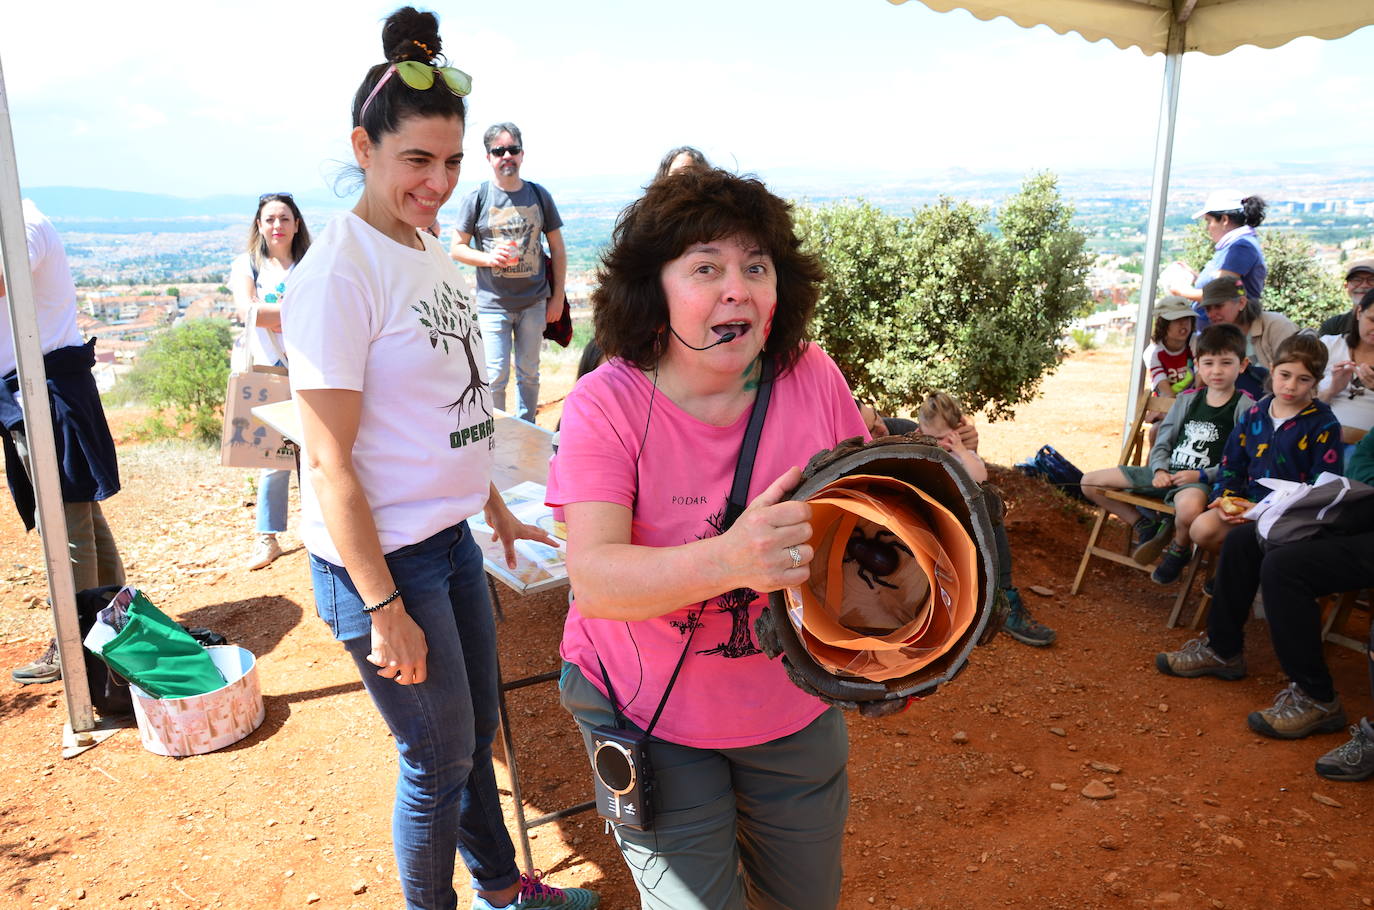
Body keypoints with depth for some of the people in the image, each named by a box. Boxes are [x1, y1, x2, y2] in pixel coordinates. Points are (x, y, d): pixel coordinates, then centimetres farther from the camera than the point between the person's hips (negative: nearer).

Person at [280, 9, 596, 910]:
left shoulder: (434, 252, 7)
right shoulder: (339, 272, -18)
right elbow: (329, 460, -19)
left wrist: (497, 509, 20)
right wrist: (384, 608, -18)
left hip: (451, 536, 8)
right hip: (379, 559, -8)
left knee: (475, 731, 21)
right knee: (440, 760, 8)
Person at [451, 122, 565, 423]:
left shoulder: (539, 196, 5)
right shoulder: (476, 198, -1)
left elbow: (558, 249, 10)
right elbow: (457, 248, 2)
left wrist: (558, 296, 5)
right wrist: (489, 258, -17)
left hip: (535, 302, 2)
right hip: (493, 304, -2)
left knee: (529, 373, 12)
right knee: (495, 376, -3)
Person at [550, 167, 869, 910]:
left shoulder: (812, 378, -12)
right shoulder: (607, 404, -20)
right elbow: (593, 578, -31)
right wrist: (729, 559, -47)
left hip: (794, 705, 4)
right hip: (653, 716, -3)